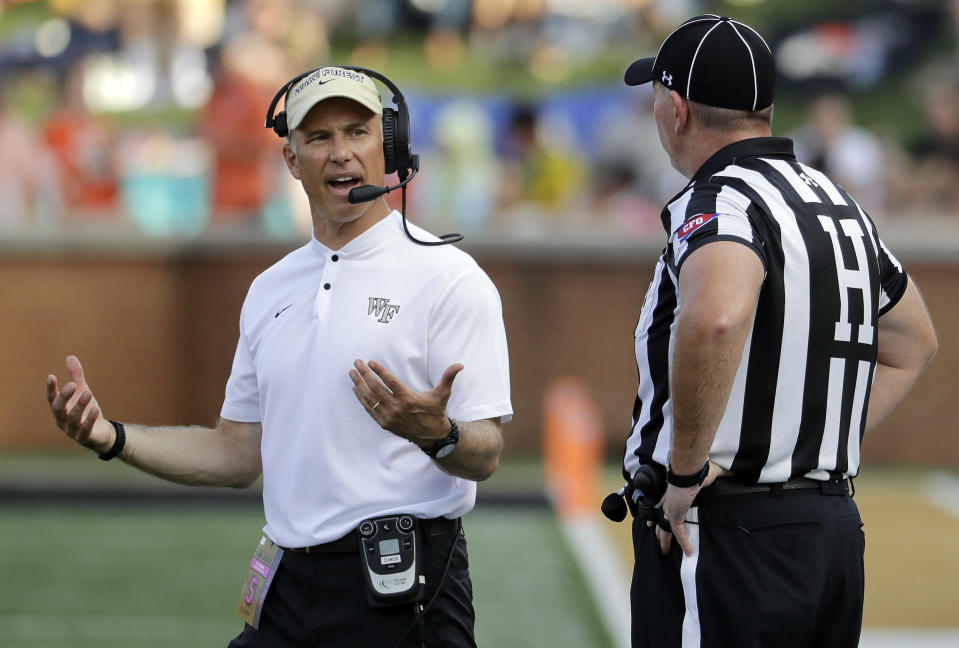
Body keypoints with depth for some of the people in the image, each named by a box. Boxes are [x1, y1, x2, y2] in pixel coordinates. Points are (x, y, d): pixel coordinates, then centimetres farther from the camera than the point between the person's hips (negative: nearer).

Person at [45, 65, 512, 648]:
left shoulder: (450, 278, -7)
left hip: (404, 593, -6)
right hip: (289, 590, 6)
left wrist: (435, 433, -33)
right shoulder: (271, 291, 15)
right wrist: (110, 437, 6)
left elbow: (485, 456, -12)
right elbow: (239, 455, 18)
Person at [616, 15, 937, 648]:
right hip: (837, 528, 9)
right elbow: (913, 343, 30)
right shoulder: (839, 202, 15)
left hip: (724, 539, -9)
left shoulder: (719, 202, -13)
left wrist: (687, 469, -24)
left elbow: (716, 320, -36)